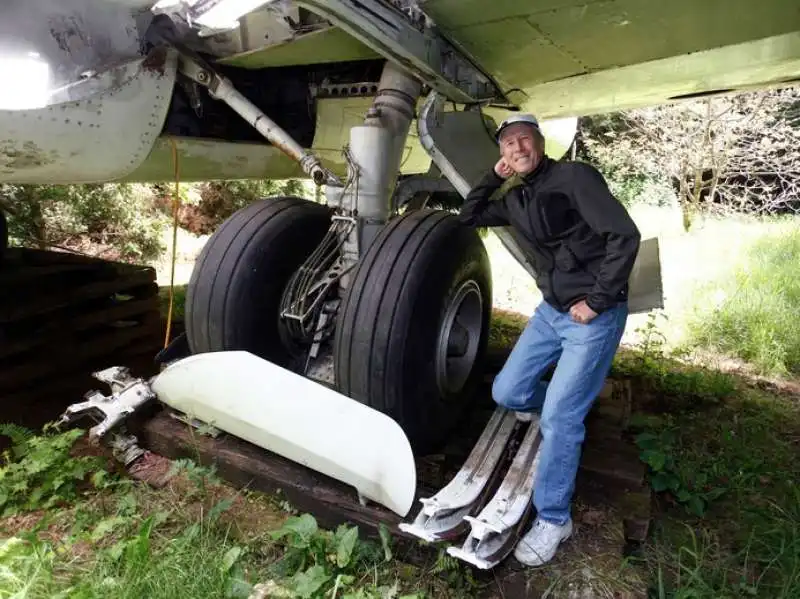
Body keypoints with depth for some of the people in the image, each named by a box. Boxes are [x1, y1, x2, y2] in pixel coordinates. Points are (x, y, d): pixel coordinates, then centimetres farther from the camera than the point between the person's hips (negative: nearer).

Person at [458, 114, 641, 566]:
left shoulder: (574, 177, -14)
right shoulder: (516, 199, 9)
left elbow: (624, 235, -20)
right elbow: (468, 219, 18)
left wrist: (597, 300, -17)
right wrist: (493, 178, 5)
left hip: (594, 315, -7)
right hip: (551, 310, 8)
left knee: (558, 419, -9)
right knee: (507, 393, 10)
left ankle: (553, 520, 10)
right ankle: (565, 399, 43)